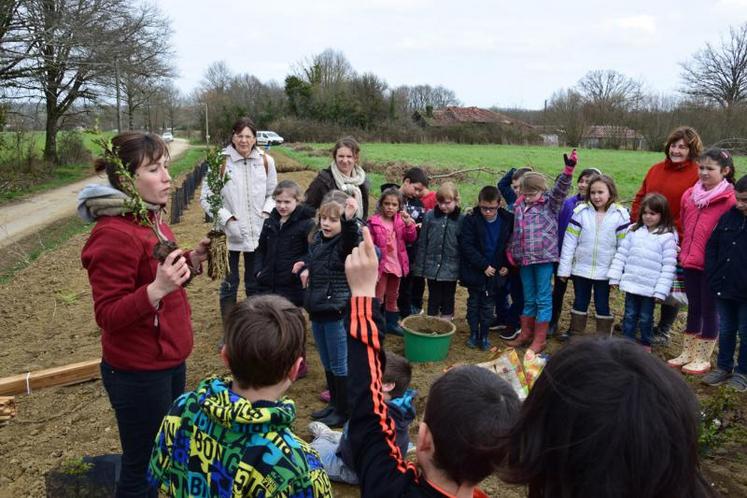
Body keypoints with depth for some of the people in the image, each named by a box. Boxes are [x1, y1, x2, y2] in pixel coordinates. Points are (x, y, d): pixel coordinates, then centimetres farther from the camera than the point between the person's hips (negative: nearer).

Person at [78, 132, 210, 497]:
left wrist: (191, 261, 0)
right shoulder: (113, 234, -22)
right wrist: (156, 290, -37)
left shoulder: (152, 220, 5)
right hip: (138, 374, -9)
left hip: (169, 361, 9)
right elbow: (108, 315, -22)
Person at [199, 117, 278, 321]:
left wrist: (267, 213, -6)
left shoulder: (265, 161, 0)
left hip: (258, 233, 3)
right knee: (229, 283, 9)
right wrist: (227, 218, -14)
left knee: (254, 282, 16)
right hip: (230, 233, -3)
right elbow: (206, 197, -6)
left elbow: (272, 193, 11)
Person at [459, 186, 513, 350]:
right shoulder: (471, 220, -11)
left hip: (495, 272, 1)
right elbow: (466, 246, -16)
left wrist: (506, 265, -4)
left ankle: (484, 335, 21)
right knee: (474, 302, 10)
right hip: (474, 271, -1)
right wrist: (484, 265, -19)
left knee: (488, 305, 9)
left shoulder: (507, 220, -4)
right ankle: (473, 334, 23)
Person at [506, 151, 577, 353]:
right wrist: (511, 252, 11)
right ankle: (525, 333, 28)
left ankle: (540, 339, 11)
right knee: (529, 299, 16)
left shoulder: (550, 204, -3)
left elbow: (560, 189, -20)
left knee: (543, 299, 3)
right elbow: (514, 232, 16)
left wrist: (568, 170, -33)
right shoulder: (519, 207, 10)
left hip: (544, 258, -5)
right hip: (524, 259, 5)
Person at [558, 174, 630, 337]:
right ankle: (575, 335, 25)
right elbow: (569, 241, -3)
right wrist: (564, 268, -5)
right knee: (580, 303, 13)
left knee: (602, 305, 11)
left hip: (605, 271, -1)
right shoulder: (581, 211, -4)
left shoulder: (620, 215, -6)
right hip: (580, 269, 1)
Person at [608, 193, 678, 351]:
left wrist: (661, 290, -16)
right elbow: (621, 254, 5)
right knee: (629, 315, 12)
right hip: (631, 283, 3)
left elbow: (669, 266, -11)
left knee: (646, 317, 11)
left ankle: (646, 344, 30)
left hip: (650, 287, -3)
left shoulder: (667, 236, -9)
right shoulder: (634, 231, 3)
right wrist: (614, 276, 0)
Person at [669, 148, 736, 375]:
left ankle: (703, 358, 19)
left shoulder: (730, 200, -11)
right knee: (693, 307, 16)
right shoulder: (689, 195, 7)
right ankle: (687, 353, 27)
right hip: (690, 262, 6)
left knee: (709, 309, 6)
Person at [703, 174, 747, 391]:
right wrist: (713, 278, -1)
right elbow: (712, 247, 6)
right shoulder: (728, 217, 0)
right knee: (725, 330, 17)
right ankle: (724, 367, 31)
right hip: (724, 288, 4)